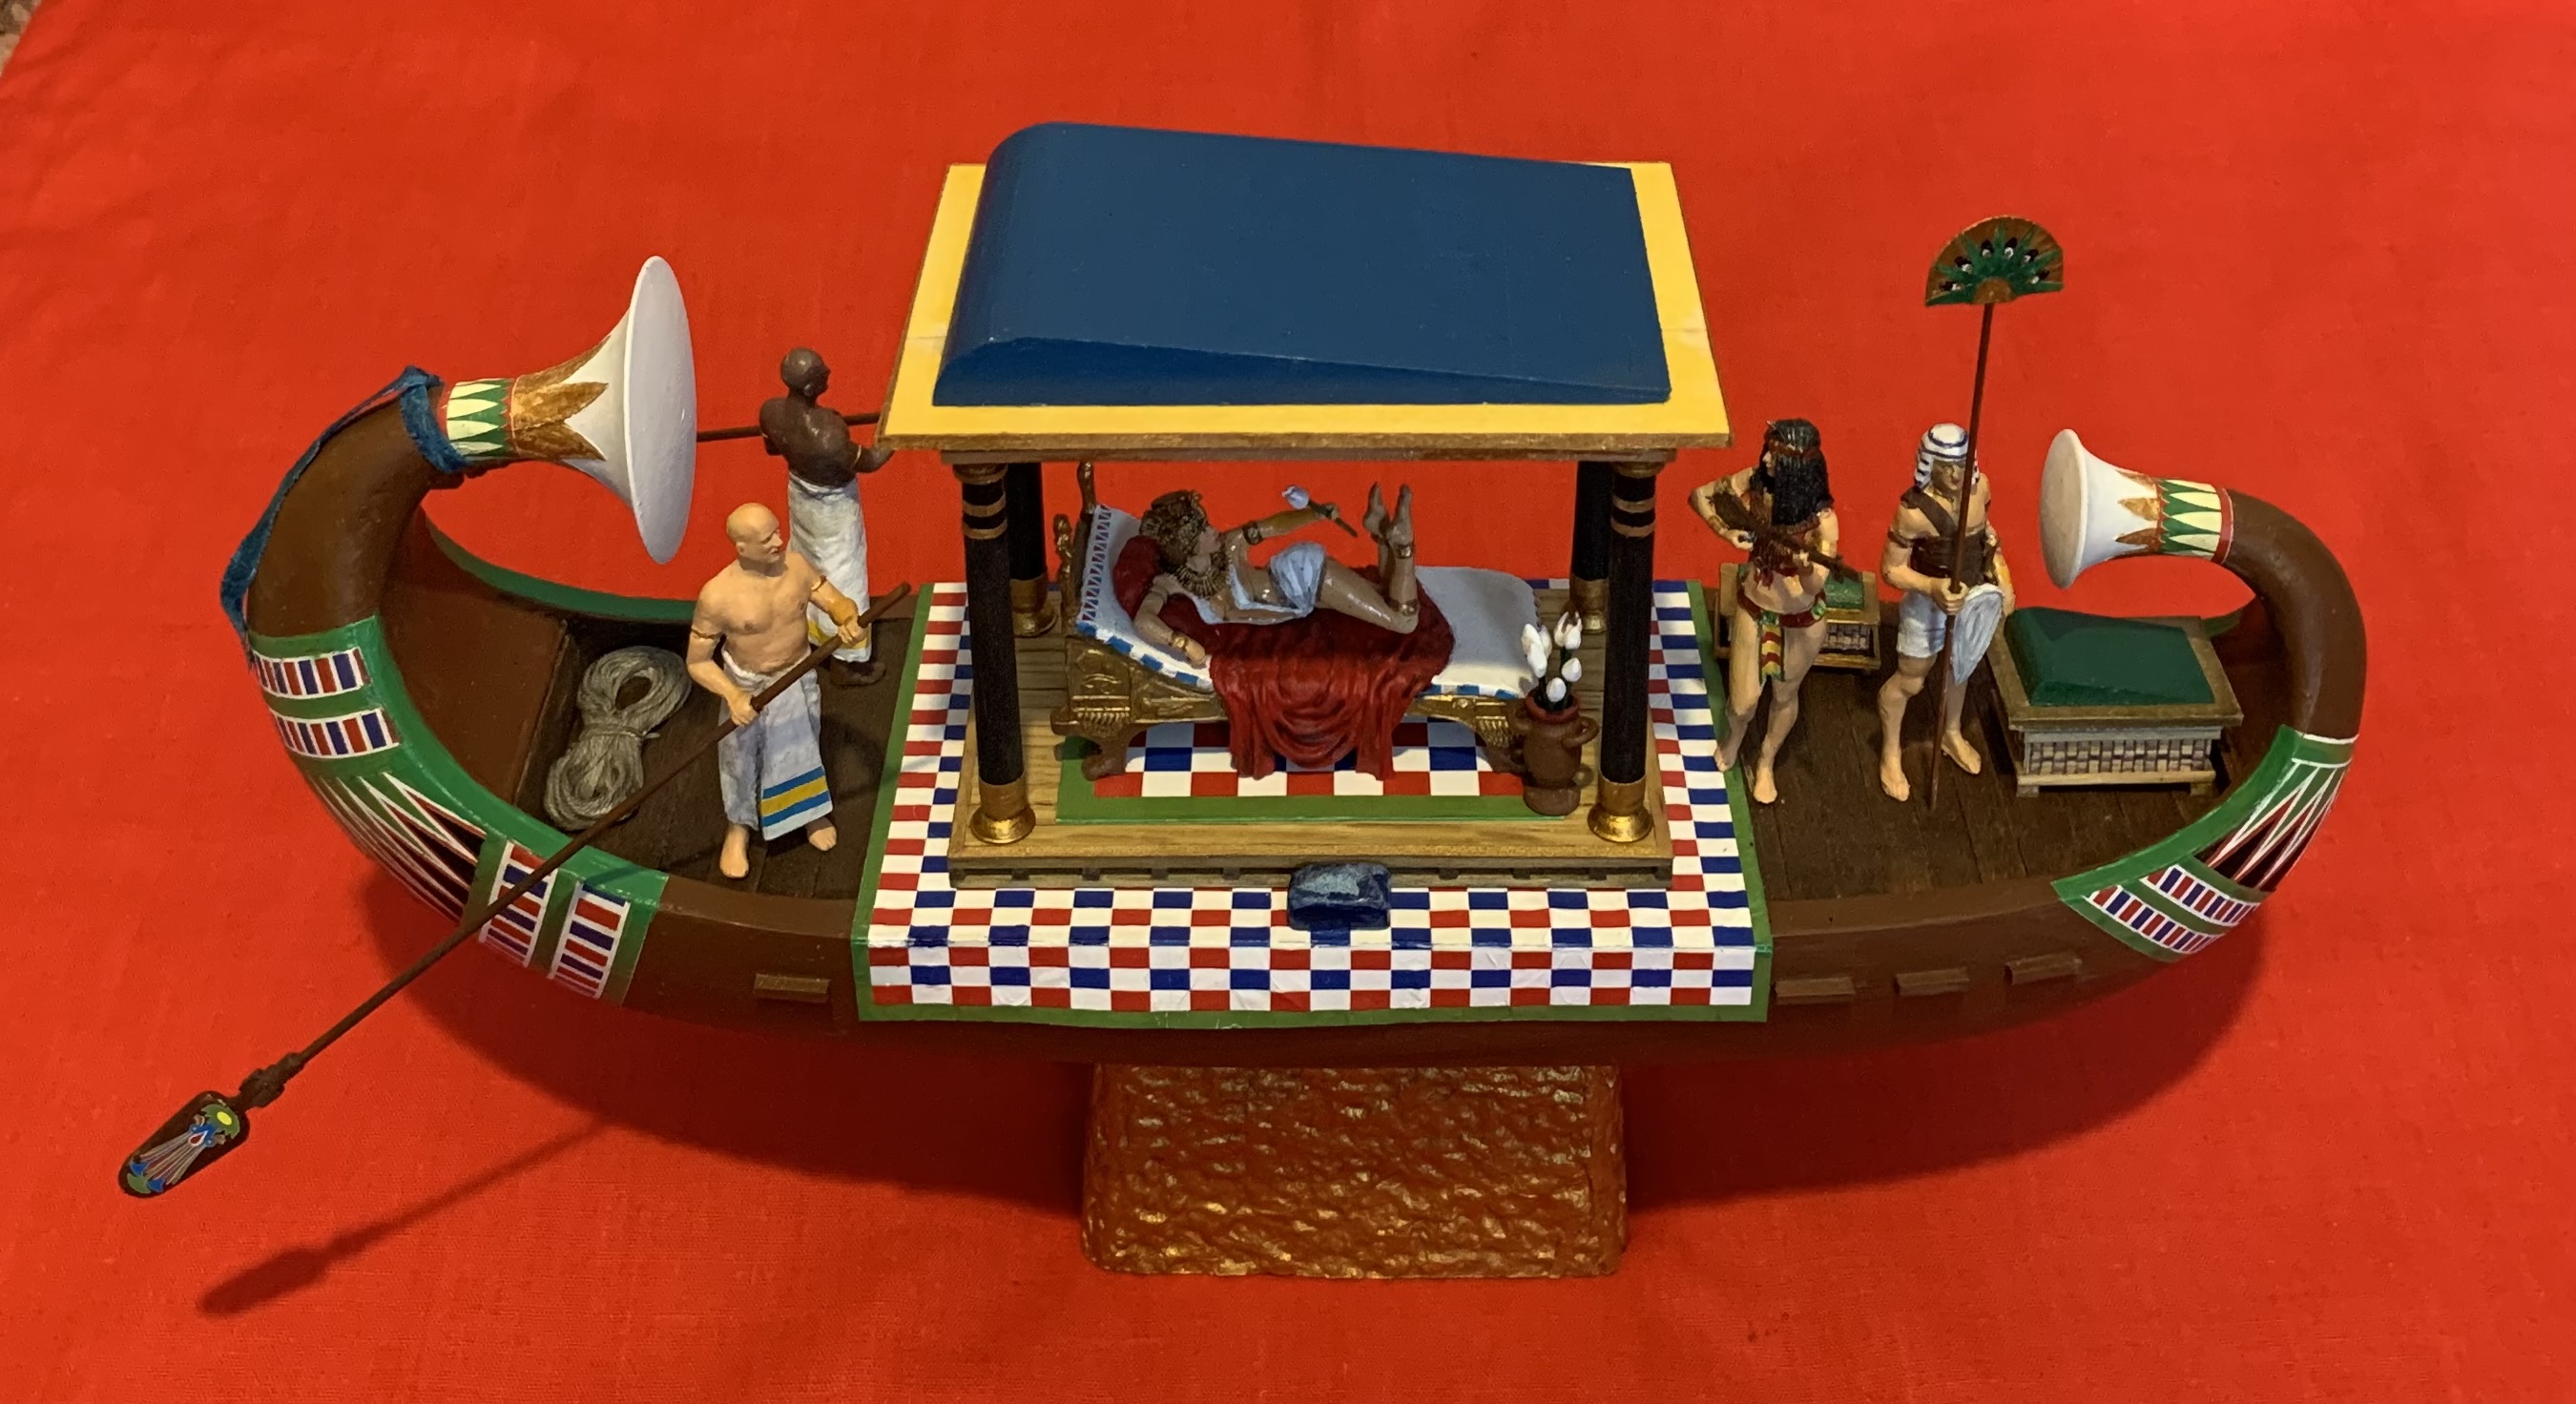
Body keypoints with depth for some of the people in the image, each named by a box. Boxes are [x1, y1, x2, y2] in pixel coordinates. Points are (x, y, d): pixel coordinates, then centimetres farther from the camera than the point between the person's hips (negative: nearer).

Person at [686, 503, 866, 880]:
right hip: (747, 686, -3)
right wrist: (733, 696, -36)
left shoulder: (796, 565, -19)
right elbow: (698, 663, -20)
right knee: (741, 758, 17)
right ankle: (738, 827, 47)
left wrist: (848, 619, -34)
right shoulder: (718, 596, -29)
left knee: (802, 748, 26)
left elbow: (838, 601, -9)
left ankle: (810, 809, 56)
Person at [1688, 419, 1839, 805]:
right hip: (1754, 609, 2)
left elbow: (1814, 587, -34)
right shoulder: (1753, 484, -18)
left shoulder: (1821, 518, -29)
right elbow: (1699, 496, -2)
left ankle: (1765, 764, 47)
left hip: (1801, 621, -2)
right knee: (1743, 701, 9)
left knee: (1785, 696, 20)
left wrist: (1806, 568, -57)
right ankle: (1733, 738, 46)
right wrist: (1725, 531, -18)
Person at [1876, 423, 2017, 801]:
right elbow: (1892, 569, -22)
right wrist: (1933, 587, -37)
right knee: (1909, 681, 13)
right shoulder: (1915, 510, -31)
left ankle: (1951, 734, 57)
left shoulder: (1979, 486, -13)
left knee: (1959, 670, 29)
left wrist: (2003, 580, 4)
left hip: (1976, 597, 6)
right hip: (1929, 603, -6)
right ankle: (1891, 752, 38)